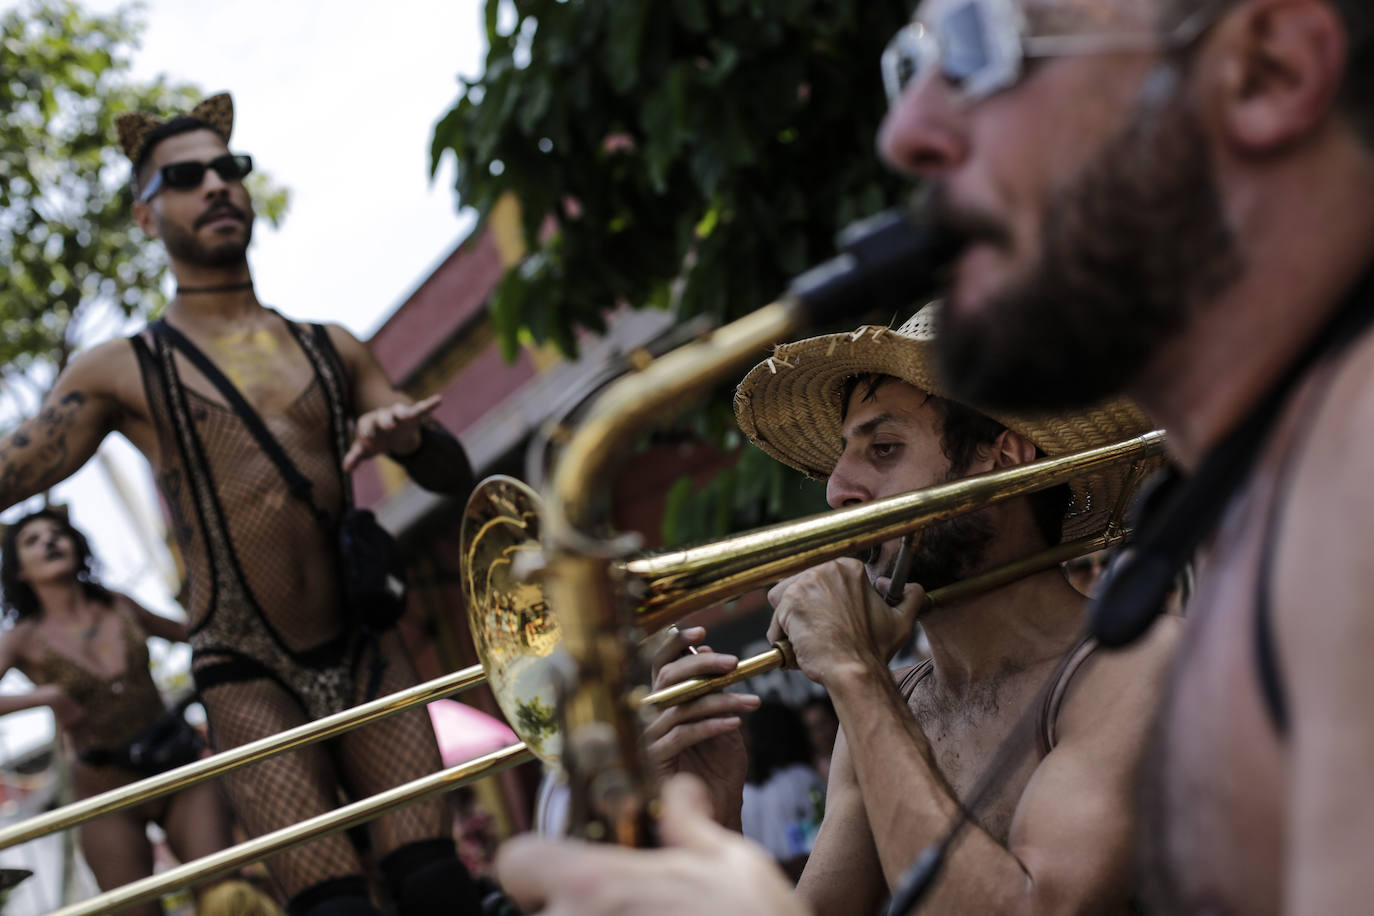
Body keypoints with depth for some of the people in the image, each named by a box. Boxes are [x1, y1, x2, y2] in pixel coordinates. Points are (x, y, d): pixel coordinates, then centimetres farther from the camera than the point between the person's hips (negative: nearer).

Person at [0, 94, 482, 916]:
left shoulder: (331, 349, 13)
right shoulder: (124, 372, 4)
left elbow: (456, 476, 14)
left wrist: (408, 437, -9)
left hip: (367, 654, 3)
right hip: (249, 679, -3)